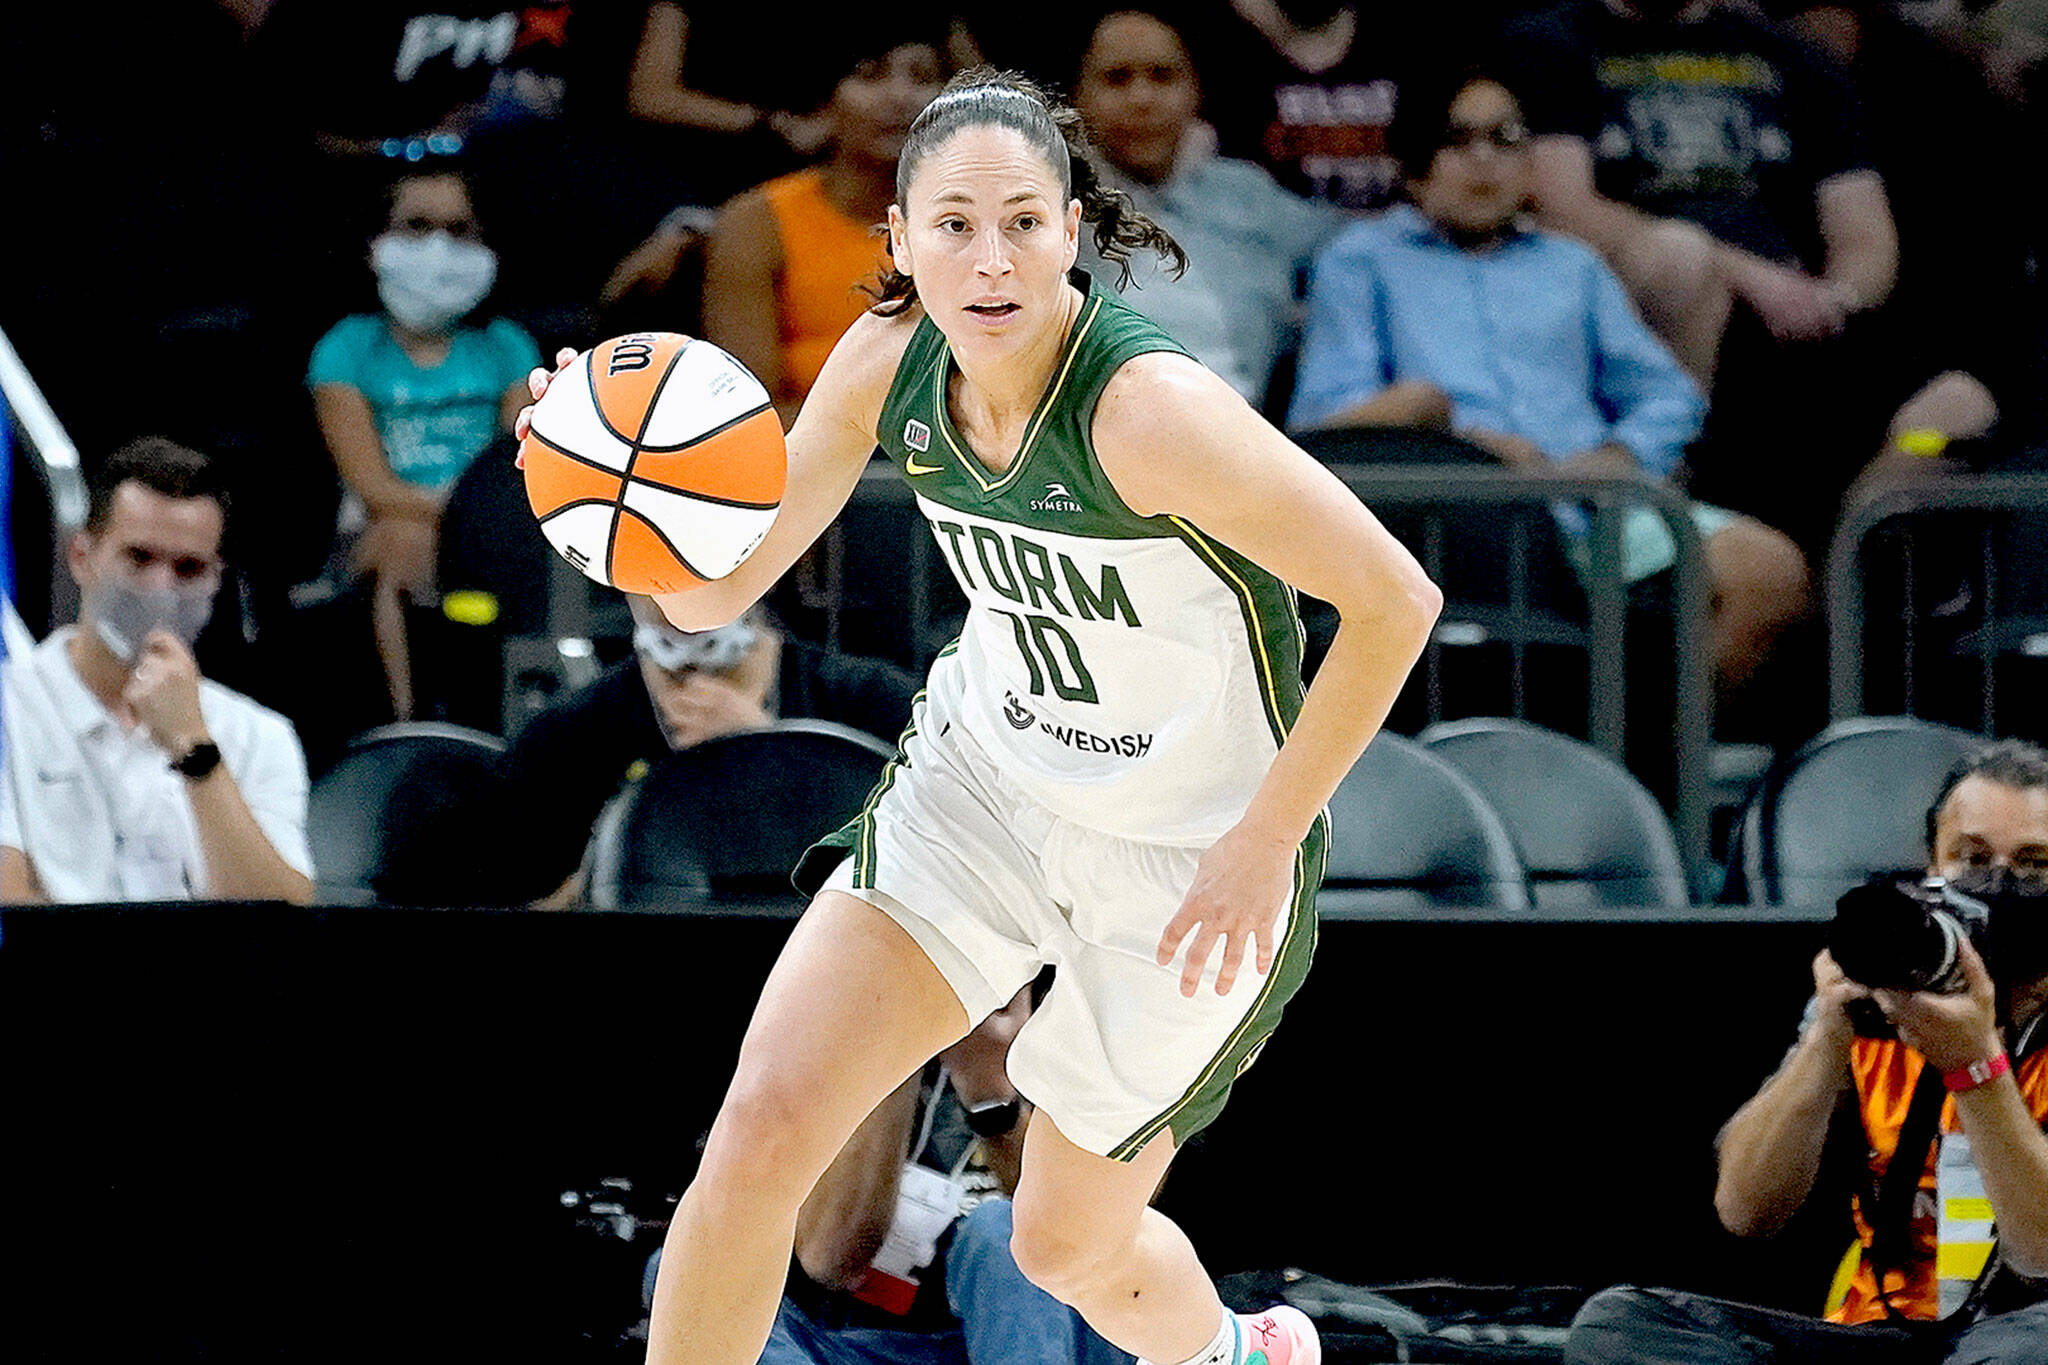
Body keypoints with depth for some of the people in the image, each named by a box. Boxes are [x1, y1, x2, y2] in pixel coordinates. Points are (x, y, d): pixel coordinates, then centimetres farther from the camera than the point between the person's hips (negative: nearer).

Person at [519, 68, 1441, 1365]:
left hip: (1191, 854, -4)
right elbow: (718, 589, -5)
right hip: (985, 773, 4)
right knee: (762, 1130, -13)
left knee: (1069, 1244, 14)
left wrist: (1264, 843, -21)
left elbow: (1396, 598, -27)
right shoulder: (887, 363, -13)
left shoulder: (1148, 404, -32)